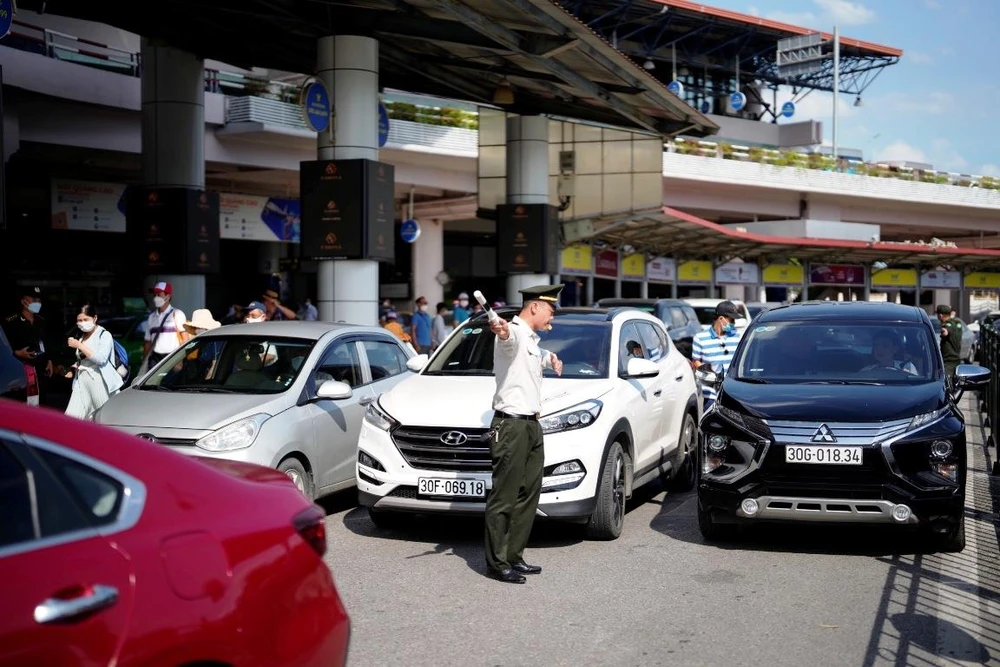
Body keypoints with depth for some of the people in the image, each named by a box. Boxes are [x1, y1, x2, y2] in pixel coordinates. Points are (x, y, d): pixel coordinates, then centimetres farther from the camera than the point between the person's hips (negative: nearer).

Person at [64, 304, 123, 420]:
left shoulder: (104, 335, -4)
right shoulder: (82, 336, 17)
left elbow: (100, 358, -17)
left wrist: (79, 346, -15)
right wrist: (74, 369, 6)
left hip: (99, 381, -6)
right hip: (82, 381, 6)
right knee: (72, 416, -6)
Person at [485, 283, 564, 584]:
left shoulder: (532, 340, 20)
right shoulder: (514, 333, -11)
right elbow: (508, 335, -40)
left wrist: (549, 357, 30)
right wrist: (501, 330, -60)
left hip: (532, 424, 10)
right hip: (511, 425, -10)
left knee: (528, 494, 12)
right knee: (504, 497, -6)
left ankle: (514, 556, 21)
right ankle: (497, 563, -1)